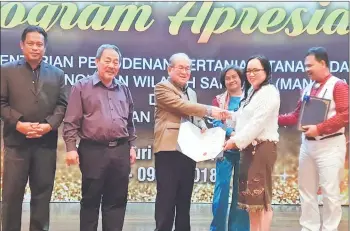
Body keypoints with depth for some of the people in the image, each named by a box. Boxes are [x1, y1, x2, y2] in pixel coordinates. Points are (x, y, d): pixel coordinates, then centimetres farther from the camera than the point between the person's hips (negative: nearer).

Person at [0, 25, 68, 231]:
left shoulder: (57, 74, 12)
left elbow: (62, 104, 6)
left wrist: (49, 125, -10)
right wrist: (18, 123, -14)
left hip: (46, 142, 2)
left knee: (43, 192, 7)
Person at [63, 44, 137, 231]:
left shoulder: (124, 90, 15)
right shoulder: (82, 87, 1)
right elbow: (71, 122, -3)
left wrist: (132, 146, 13)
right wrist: (71, 148, -10)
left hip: (120, 151, 4)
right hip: (93, 150, -4)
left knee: (117, 200, 7)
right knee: (90, 200, 4)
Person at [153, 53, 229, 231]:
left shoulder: (191, 93, 22)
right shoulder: (162, 87, -3)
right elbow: (181, 106, -16)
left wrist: (203, 126, 2)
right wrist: (210, 110, -19)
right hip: (169, 150, -7)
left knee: (184, 197, 11)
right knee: (166, 197, -6)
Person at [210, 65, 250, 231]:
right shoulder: (219, 100, 10)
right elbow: (216, 122, -3)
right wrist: (232, 133, -20)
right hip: (225, 149, 0)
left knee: (241, 190, 4)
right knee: (222, 188, -3)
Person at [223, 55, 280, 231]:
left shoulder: (269, 92, -9)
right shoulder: (251, 92, 22)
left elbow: (258, 122, -16)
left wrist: (237, 141, -16)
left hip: (263, 147, -9)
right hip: (250, 147, 9)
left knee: (261, 196, -8)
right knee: (250, 195, 10)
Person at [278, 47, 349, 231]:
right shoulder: (308, 89, 15)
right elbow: (297, 116, 17)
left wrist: (319, 128, -22)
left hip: (329, 145, -7)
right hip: (307, 145, 7)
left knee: (330, 191, -3)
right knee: (306, 190, 10)